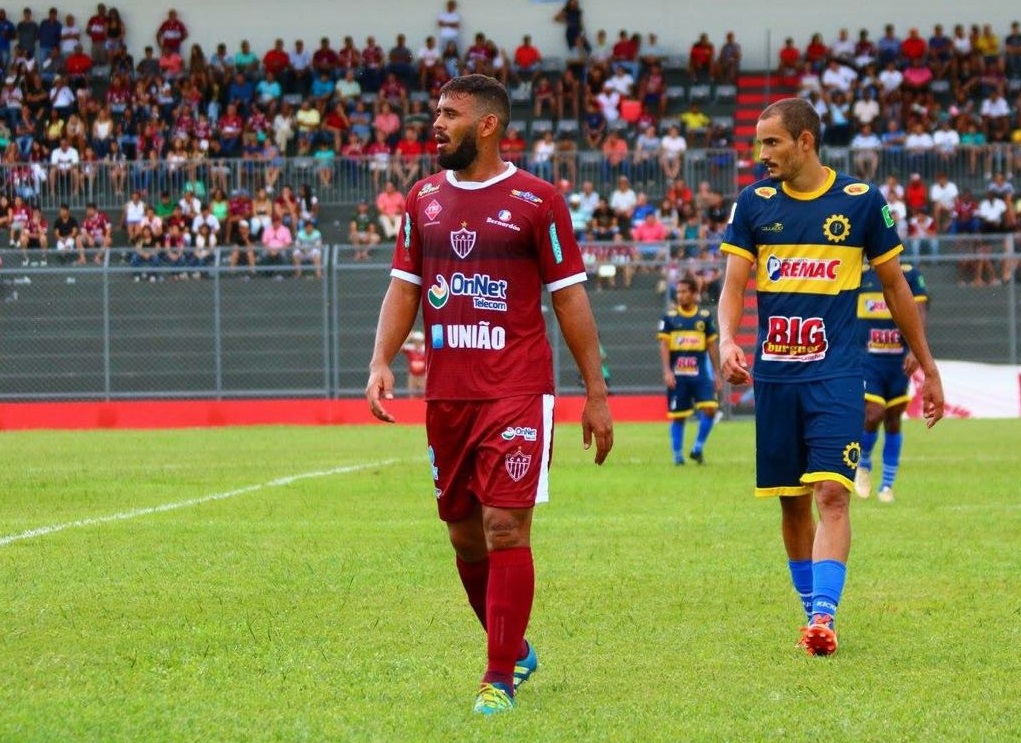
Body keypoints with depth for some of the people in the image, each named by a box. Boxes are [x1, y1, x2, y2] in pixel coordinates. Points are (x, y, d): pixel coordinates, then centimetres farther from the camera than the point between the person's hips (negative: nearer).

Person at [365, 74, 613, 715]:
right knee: (464, 534, 11)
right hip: (446, 394, 6)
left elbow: (570, 297, -1)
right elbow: (404, 288, 14)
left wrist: (596, 393, -3)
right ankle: (516, 651, 31)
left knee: (505, 528, -12)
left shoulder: (536, 200, -4)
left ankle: (501, 679, -7)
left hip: (517, 392, -6)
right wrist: (382, 362, -1)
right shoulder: (424, 199, 11)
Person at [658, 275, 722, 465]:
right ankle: (677, 455, 14)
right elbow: (664, 345, -2)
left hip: (700, 373, 1)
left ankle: (697, 449, 2)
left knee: (710, 408, -13)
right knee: (678, 416, 2)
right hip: (678, 374, -1)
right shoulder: (670, 317, 1)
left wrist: (717, 373, 12)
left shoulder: (705, 316, 7)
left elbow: (712, 345, 12)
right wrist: (667, 371, -13)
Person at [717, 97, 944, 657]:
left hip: (836, 374, -3)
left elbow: (894, 285, 9)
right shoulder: (754, 203, 5)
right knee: (791, 501, 7)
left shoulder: (860, 201, 0)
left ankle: (824, 616, -22)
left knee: (832, 492, -16)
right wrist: (728, 340, -19)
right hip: (774, 375, 3)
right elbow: (734, 283, 2)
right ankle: (813, 615, 20)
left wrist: (927, 366, 13)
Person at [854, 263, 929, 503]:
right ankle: (863, 464, 14)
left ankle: (887, 485, 17)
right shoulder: (859, 275, 4)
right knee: (873, 416, -15)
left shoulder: (910, 275, 2)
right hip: (867, 357, -1)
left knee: (893, 421, 6)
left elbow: (919, 314, -5)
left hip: (899, 360, 1)